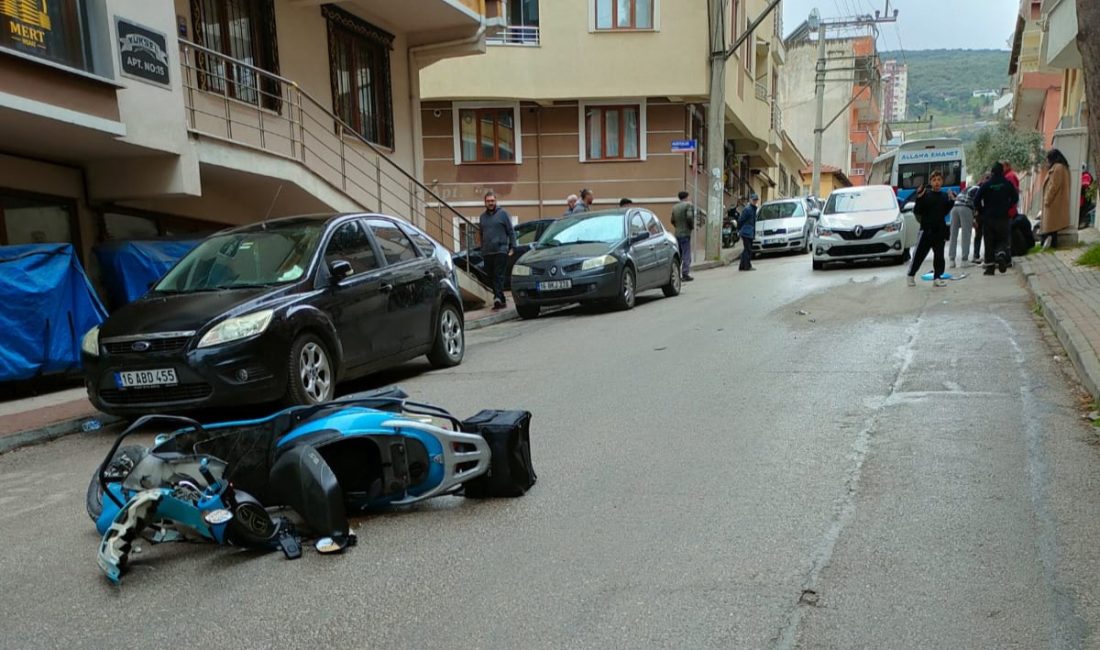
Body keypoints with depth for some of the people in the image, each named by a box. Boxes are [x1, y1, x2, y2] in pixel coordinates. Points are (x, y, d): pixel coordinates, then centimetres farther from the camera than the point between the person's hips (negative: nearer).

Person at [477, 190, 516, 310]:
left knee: (499, 276, -13)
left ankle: (498, 298, -22)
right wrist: (482, 250, 19)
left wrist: (512, 247, -6)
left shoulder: (503, 213, 3)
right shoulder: (483, 216, 16)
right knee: (492, 277, 6)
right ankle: (501, 300, 15)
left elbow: (511, 232, 1)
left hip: (501, 250, -5)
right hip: (487, 253, 5)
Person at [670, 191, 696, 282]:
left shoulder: (675, 207, 12)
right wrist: (692, 226, -6)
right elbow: (689, 217, -21)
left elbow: (672, 220, 14)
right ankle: (685, 274, -4)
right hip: (685, 234, -7)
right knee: (686, 255, -3)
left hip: (677, 234, 7)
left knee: (678, 255, 13)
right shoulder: (689, 205, -8)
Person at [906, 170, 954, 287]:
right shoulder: (925, 194, -4)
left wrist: (951, 201, 1)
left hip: (940, 230, 4)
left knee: (939, 255, 4)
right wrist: (919, 198, -20)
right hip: (926, 229, -4)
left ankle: (937, 277, 10)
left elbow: (945, 212, 12)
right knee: (919, 253, -2)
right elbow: (917, 211, -8)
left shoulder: (944, 196, 9)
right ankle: (911, 275, 11)